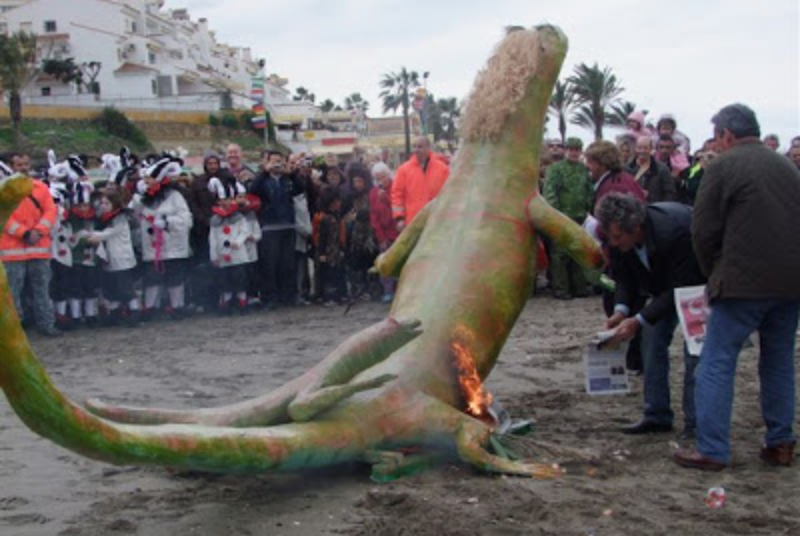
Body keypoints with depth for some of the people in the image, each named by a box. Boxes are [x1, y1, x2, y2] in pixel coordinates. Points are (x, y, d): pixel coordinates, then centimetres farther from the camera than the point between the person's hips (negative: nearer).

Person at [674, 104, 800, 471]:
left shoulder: (723, 165, -5)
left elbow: (704, 231, -6)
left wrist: (716, 273, 10)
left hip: (745, 282, -7)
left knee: (716, 364, -1)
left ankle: (711, 450, -3)